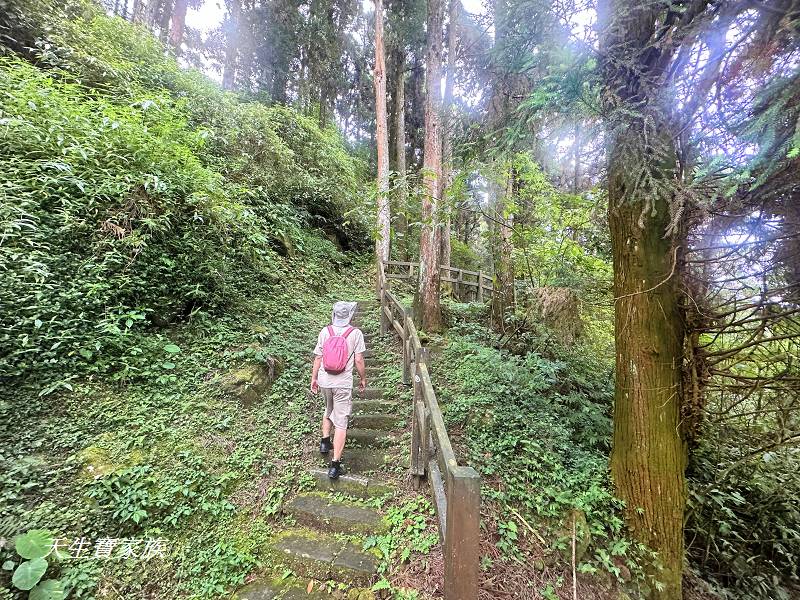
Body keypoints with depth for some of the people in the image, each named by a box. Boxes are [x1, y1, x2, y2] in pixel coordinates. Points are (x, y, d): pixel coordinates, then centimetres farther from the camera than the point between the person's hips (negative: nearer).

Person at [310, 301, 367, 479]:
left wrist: (313, 378, 14)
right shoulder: (355, 333, -10)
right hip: (343, 383, -4)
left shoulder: (325, 331, -2)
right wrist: (363, 378, 6)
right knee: (341, 423, 5)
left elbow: (318, 358, 2)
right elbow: (358, 360, -9)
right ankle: (335, 464, 8)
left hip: (324, 380, 4)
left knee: (328, 410, 31)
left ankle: (325, 442, 37)